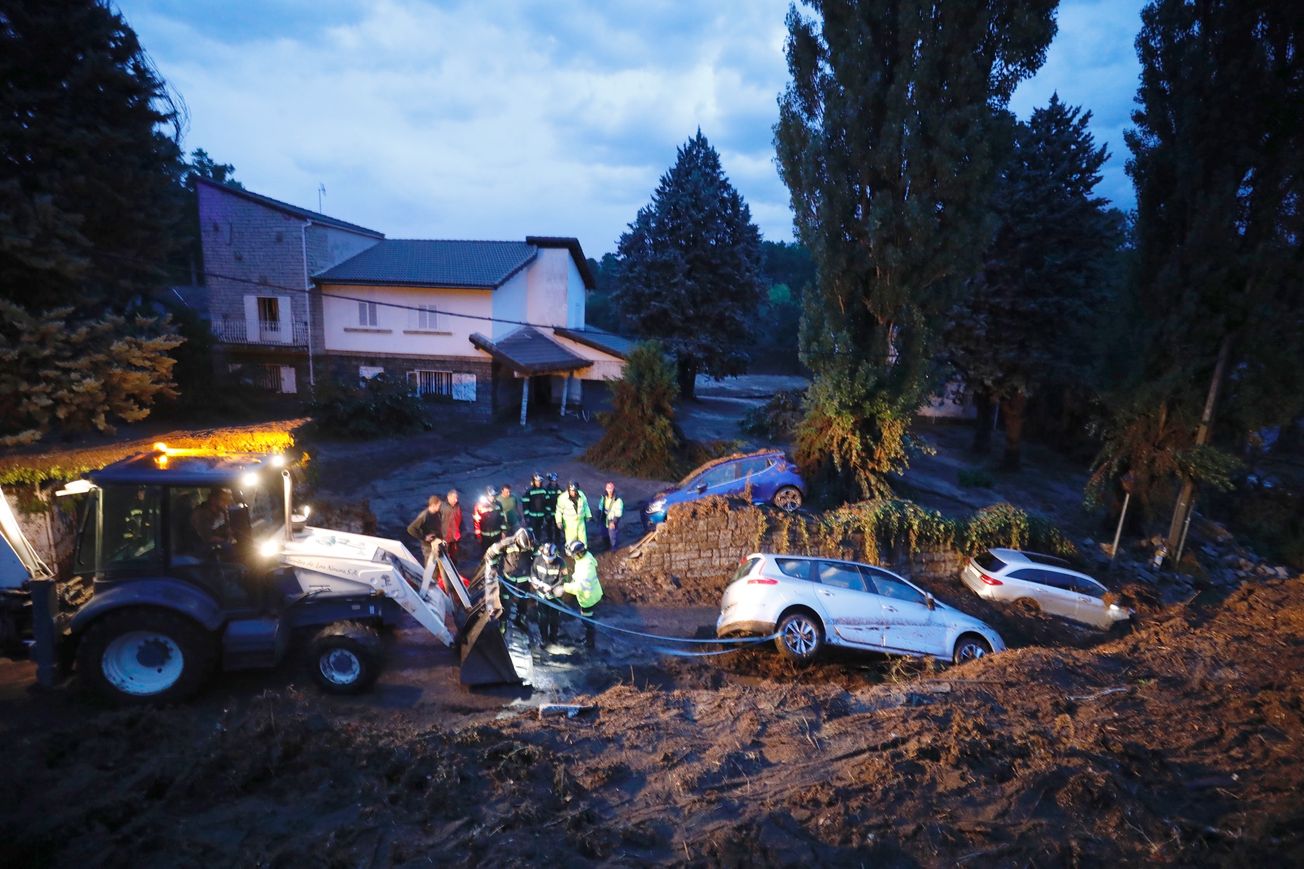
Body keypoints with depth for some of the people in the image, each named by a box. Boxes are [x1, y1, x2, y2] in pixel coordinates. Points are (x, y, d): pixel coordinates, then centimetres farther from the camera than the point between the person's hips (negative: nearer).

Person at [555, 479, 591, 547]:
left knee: (583, 539, 12)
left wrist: (588, 516, 12)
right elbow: (559, 510, -7)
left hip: (580, 521, 3)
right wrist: (559, 521, -13)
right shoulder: (562, 498, -17)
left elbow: (585, 505, 6)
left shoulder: (581, 495, -9)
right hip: (569, 523, -3)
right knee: (571, 541, 6)